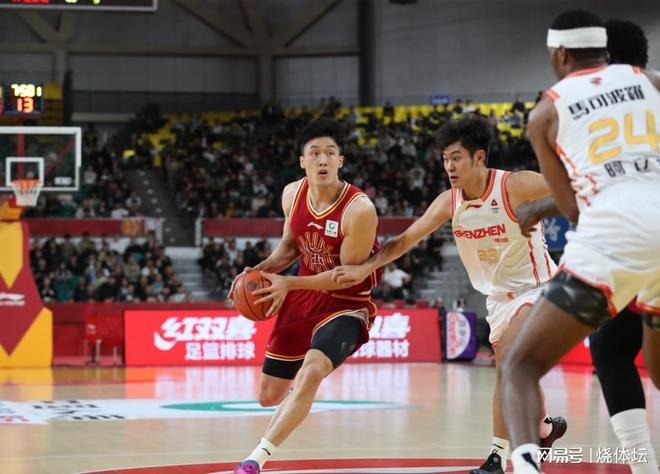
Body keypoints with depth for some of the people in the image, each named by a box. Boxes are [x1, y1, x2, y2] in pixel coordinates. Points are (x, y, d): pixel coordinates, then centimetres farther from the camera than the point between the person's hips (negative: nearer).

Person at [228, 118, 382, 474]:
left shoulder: (359, 210, -25)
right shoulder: (292, 194, -7)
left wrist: (288, 283, -24)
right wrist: (261, 270, -8)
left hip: (346, 303, -6)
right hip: (302, 298, 6)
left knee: (311, 373, -33)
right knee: (269, 395, 12)